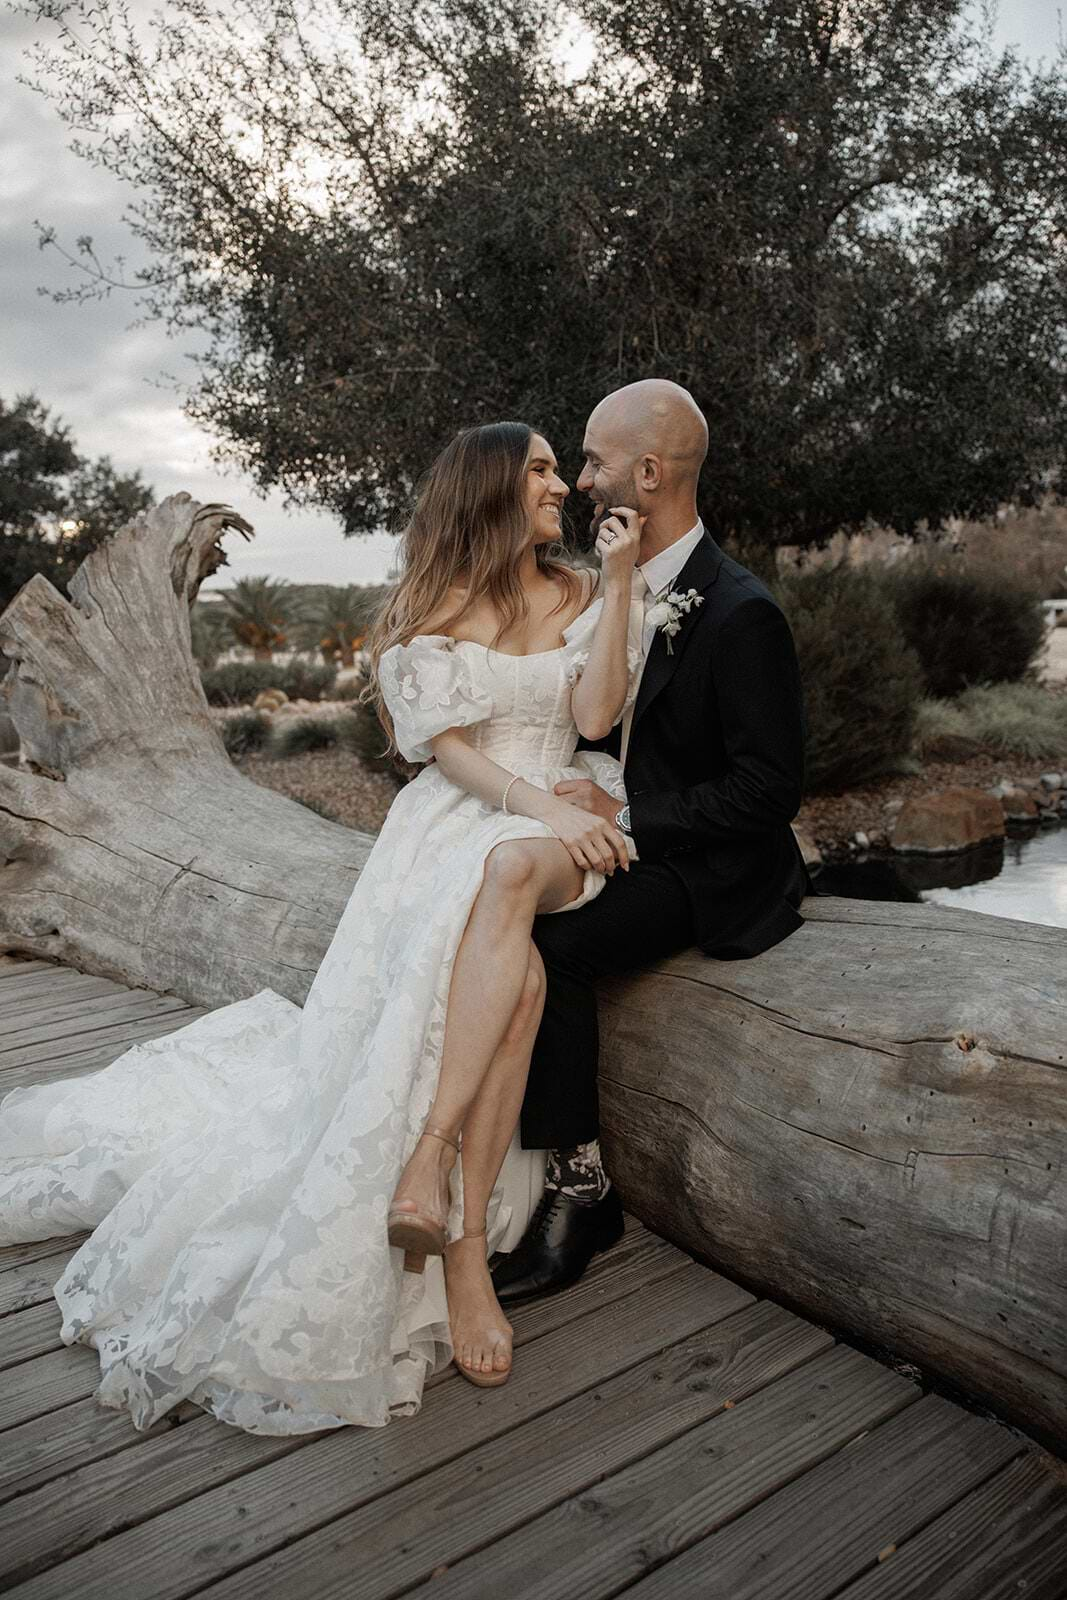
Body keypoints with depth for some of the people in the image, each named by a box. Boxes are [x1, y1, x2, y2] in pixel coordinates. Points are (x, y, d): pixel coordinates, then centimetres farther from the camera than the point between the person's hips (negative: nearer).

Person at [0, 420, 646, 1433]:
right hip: (455, 818, -1)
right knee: (515, 971, -33)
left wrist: (619, 579, -5)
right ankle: (462, 1243, -31)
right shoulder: (436, 607, 9)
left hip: (559, 827, 1)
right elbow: (447, 743, -2)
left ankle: (429, 1164, -40)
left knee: (508, 873, -37)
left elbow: (594, 714, -2)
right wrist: (539, 803, -19)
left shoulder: (583, 595, 15)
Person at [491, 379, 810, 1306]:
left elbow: (771, 788, -18)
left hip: (712, 872, -8)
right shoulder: (619, 590, 10)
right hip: (632, 843, 8)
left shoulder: (741, 614, -17)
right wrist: (581, 804, 2)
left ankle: (579, 1187, -9)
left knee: (547, 947, -28)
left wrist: (626, 818, -20)